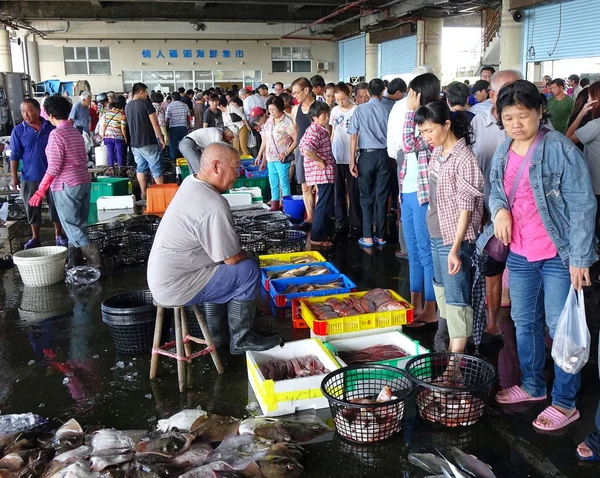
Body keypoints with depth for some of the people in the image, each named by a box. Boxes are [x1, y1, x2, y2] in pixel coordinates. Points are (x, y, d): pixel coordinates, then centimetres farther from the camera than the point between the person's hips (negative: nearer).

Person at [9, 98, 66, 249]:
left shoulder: (51, 127, -1)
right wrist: (14, 176, -7)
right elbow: (15, 155, -3)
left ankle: (59, 235, 23)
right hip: (30, 177, 0)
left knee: (55, 206, 9)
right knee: (32, 208, 8)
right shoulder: (18, 131, -4)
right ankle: (35, 237, 21)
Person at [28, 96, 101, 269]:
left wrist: (41, 190, -14)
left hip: (66, 186, -8)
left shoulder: (56, 133, -13)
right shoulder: (75, 132, 10)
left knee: (72, 227, 0)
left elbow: (54, 167, -17)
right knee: (79, 225, 12)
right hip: (84, 182, 8)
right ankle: (74, 262, 19)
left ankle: (94, 259, -6)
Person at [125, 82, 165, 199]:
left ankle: (144, 194, 14)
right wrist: (161, 139, -6)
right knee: (156, 168, 0)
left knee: (140, 168, 13)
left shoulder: (127, 106, 10)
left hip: (134, 143, 6)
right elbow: (155, 124, -12)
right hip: (148, 142, -6)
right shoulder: (146, 103, -11)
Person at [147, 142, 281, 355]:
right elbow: (232, 258, -18)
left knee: (222, 267, 26)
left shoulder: (189, 182, 2)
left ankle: (217, 333, 31)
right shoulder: (214, 207, -27)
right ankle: (241, 339, 8)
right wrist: (245, 255, 2)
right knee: (248, 271, -8)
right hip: (175, 288, -10)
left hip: (159, 276, 10)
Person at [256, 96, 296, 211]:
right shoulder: (269, 121, 9)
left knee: (284, 183, -2)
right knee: (273, 183, 13)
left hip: (281, 159, -7)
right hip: (270, 158, 7)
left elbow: (296, 139, -14)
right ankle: (274, 205, 23)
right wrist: (260, 155, 16)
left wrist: (286, 152, -17)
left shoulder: (287, 122, -12)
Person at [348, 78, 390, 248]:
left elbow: (354, 137, -4)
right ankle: (380, 236, 14)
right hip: (383, 155, 1)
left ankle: (367, 237, 6)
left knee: (366, 197, 6)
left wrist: (352, 161, -1)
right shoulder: (386, 110, 1)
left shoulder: (360, 110, -2)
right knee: (381, 197, 7)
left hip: (367, 155, -1)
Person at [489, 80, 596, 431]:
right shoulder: (504, 153, 6)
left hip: (558, 255, -7)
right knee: (524, 322, 18)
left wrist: (578, 258, -17)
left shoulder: (560, 148, -15)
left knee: (561, 328, 2)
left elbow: (582, 204, -15)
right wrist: (499, 209, -7)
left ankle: (565, 402, 18)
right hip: (520, 254, 7)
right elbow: (496, 190, 18)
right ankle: (532, 386, 37)